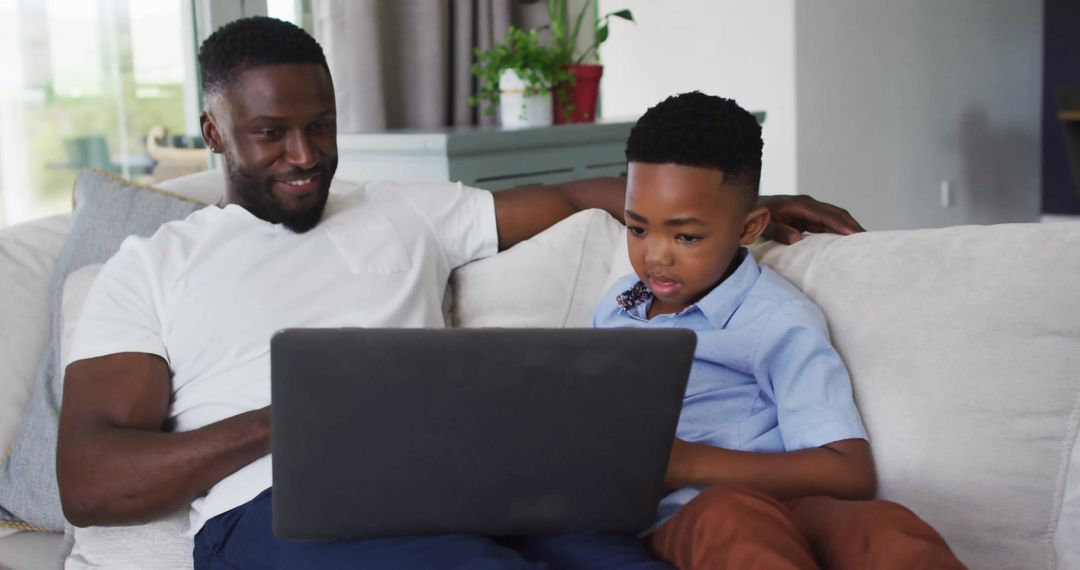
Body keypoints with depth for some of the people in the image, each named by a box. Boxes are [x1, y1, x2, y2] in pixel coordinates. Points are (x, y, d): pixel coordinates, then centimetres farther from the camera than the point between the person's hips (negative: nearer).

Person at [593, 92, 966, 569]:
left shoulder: (778, 322, 3)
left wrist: (689, 462, -14)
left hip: (780, 513, -2)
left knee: (882, 528, -40)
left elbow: (850, 472, -7)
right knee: (733, 515, -38)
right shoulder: (616, 305, 22)